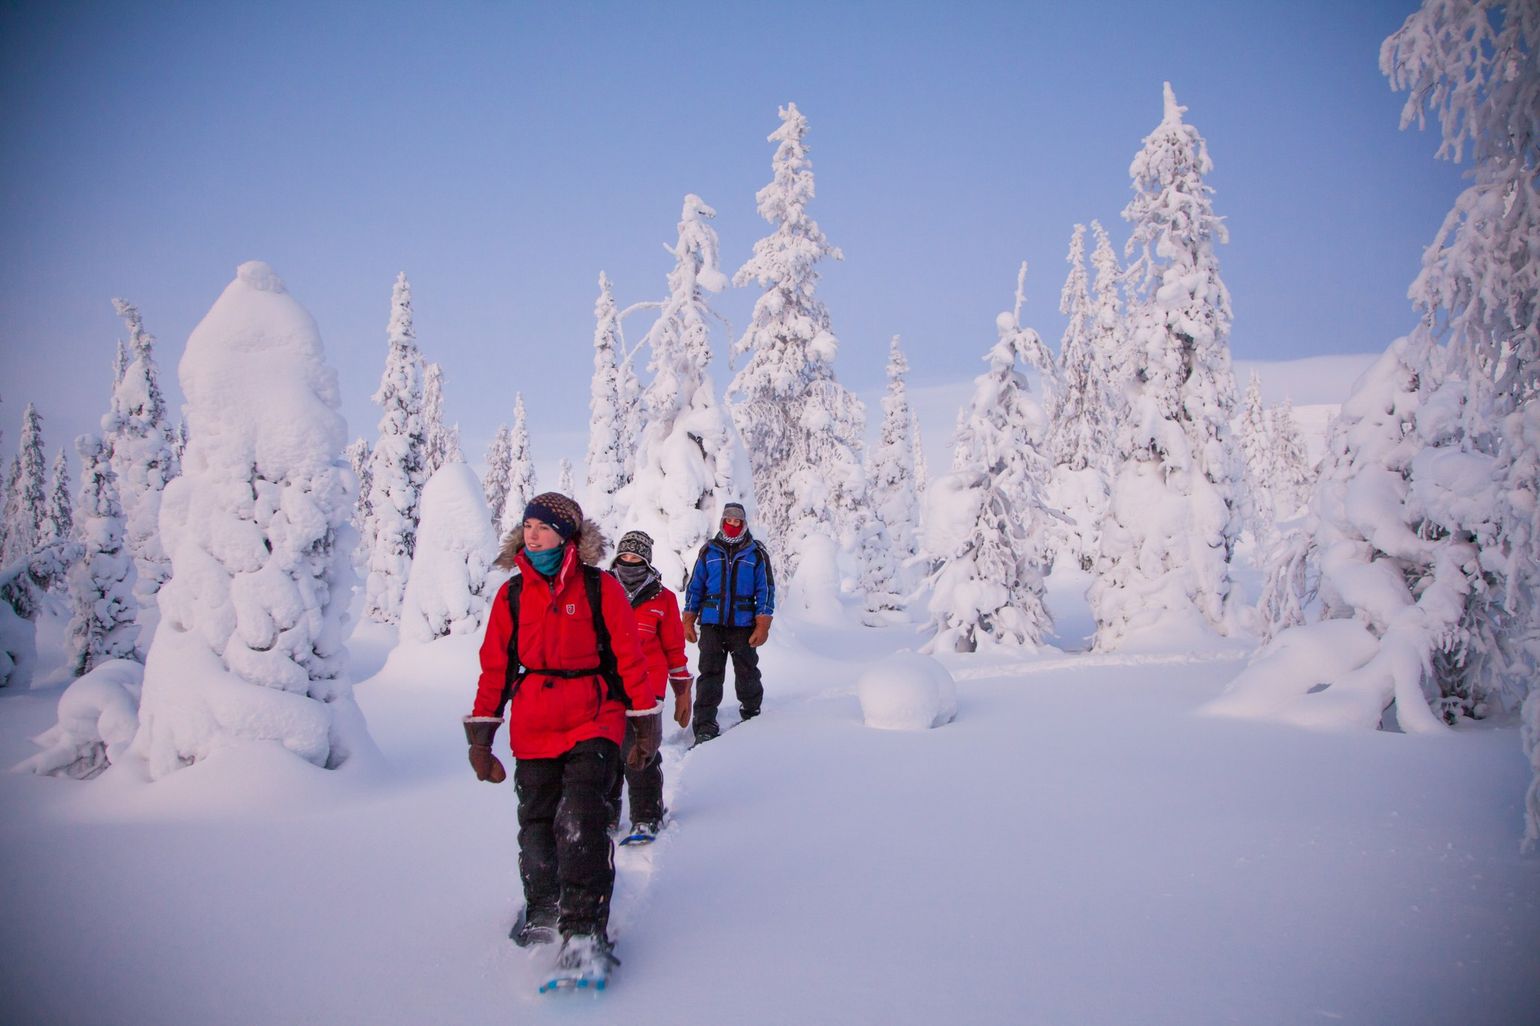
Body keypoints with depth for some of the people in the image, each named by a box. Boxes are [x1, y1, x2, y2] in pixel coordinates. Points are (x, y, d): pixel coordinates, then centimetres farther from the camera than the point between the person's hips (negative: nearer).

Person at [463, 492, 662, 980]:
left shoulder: (600, 587, -4)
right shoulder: (512, 593, 5)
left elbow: (628, 656, 0)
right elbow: (495, 666, 9)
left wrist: (646, 723, 2)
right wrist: (480, 736, 8)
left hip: (593, 722, -4)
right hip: (533, 729, 4)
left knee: (580, 820, -17)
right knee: (537, 824, 12)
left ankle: (585, 931, -12)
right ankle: (543, 909, 34)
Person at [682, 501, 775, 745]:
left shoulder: (757, 553, 4)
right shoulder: (709, 551, 9)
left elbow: (766, 591, 2)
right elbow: (695, 587, 12)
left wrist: (762, 626, -5)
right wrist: (688, 621, 6)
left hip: (743, 626, -1)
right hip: (711, 625, 1)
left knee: (747, 673, 7)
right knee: (709, 674, -3)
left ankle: (751, 713, 29)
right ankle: (705, 725, -1)